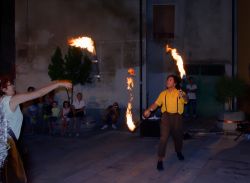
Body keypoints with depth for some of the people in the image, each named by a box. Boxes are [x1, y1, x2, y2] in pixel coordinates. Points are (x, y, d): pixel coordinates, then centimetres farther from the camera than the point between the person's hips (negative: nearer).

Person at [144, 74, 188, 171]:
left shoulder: (179, 93, -3)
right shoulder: (163, 93, 6)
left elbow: (186, 100, -23)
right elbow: (156, 103, 7)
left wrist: (183, 96, -46)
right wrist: (149, 110, -10)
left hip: (176, 117, 0)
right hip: (166, 116, 0)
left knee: (178, 137, 19)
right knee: (163, 138, -12)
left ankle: (179, 152, 49)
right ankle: (160, 160, -8)